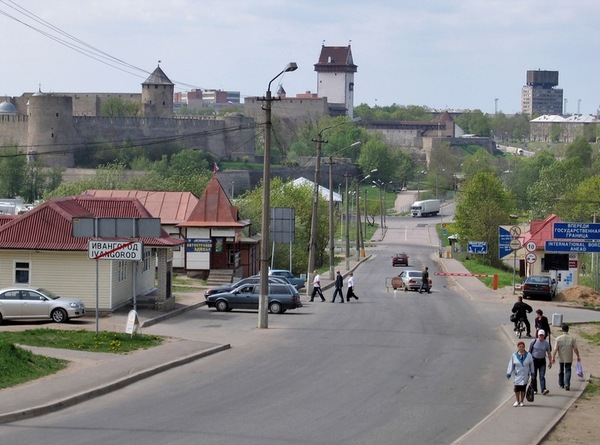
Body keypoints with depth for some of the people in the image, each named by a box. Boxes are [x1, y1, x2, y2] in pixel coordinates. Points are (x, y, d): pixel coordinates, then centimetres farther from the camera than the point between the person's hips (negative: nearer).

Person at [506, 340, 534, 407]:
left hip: (525, 375, 0)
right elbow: (511, 365, 1)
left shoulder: (528, 355, 1)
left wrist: (532, 373, 14)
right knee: (517, 388, -5)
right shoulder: (514, 356, -2)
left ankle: (521, 401, 14)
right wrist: (509, 373, -3)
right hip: (517, 375, 0)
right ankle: (517, 401, 11)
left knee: (523, 389, 2)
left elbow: (531, 364, 10)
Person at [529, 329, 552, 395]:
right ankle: (534, 390, 14)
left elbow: (549, 353, 9)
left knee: (542, 376, -8)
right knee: (534, 376, 4)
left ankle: (543, 389, -18)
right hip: (534, 360, -1)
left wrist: (550, 362, 7)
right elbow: (529, 352, 3)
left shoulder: (546, 343, 2)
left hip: (542, 361, 1)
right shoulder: (534, 342, -3)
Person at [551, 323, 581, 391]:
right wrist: (578, 357, 6)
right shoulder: (572, 338, -8)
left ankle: (561, 384, 31)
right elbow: (575, 349, -6)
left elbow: (555, 349, -14)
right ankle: (567, 384, -15)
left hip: (561, 358, 1)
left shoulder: (558, 338, -10)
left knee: (561, 371, 18)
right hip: (569, 359, -1)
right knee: (568, 371, 3)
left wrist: (553, 357, -9)